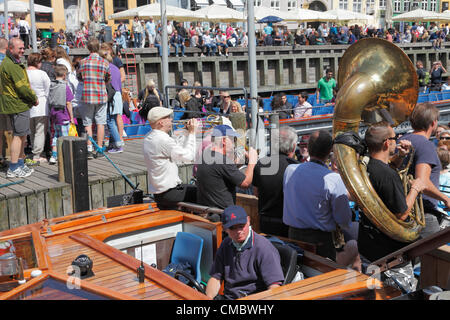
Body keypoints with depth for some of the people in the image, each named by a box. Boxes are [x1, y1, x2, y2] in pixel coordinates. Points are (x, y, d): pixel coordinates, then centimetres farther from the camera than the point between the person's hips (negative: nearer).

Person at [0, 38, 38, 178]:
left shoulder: (14, 63, 17)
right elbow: (22, 86, -20)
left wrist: (31, 98, 9)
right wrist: (34, 99, -8)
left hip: (21, 104, 11)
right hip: (17, 105, -11)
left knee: (22, 135, 16)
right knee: (18, 135, -7)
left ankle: (20, 164, 26)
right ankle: (13, 169, -2)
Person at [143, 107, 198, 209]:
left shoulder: (148, 139, 9)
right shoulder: (163, 140, -22)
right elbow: (189, 157, -17)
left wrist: (187, 133, 10)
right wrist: (192, 133, -9)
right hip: (169, 193, -10)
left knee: (193, 188, 23)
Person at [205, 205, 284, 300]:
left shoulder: (265, 248, -9)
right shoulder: (226, 245, 14)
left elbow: (274, 287, -14)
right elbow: (216, 278, 15)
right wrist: (208, 298, -5)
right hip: (227, 297, 6)